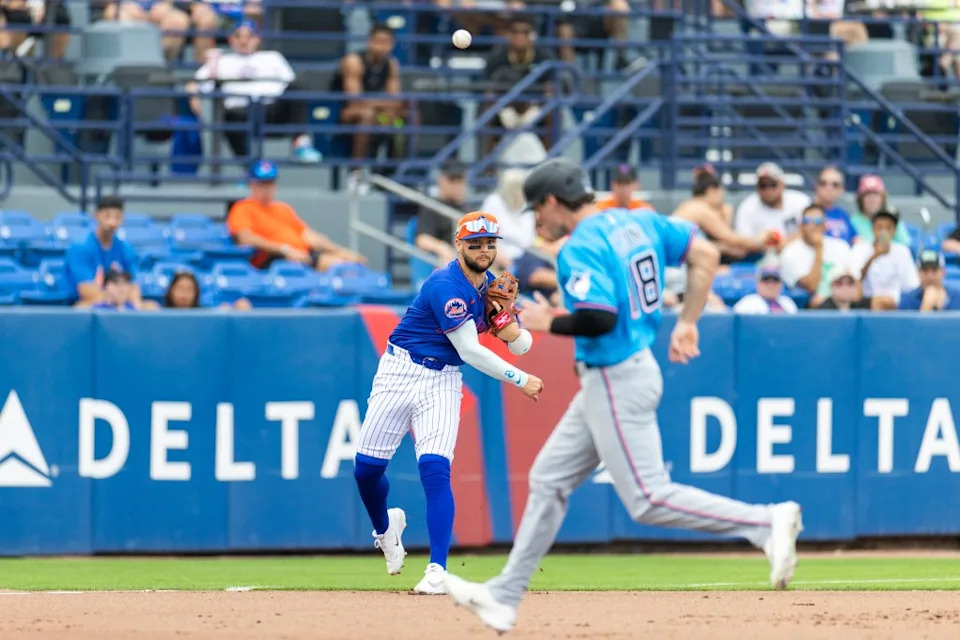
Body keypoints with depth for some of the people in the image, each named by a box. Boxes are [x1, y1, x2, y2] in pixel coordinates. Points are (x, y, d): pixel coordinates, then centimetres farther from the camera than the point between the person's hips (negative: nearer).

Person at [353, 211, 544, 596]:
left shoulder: (492, 287, 3)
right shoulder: (447, 285, -18)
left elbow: (522, 346, 6)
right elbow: (470, 351, -20)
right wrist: (520, 380, -16)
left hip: (442, 384, 3)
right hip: (400, 373, -3)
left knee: (435, 470, -16)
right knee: (367, 468, 0)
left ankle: (437, 571, -18)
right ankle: (385, 527, 33)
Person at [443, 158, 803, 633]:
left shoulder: (581, 247, -17)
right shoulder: (639, 221, 10)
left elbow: (599, 318, -27)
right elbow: (706, 255, 9)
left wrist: (548, 323, -10)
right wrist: (687, 322, 12)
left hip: (617, 382, -10)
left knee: (649, 499, -10)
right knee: (549, 479, 14)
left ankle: (767, 523, -15)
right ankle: (504, 597, 18)